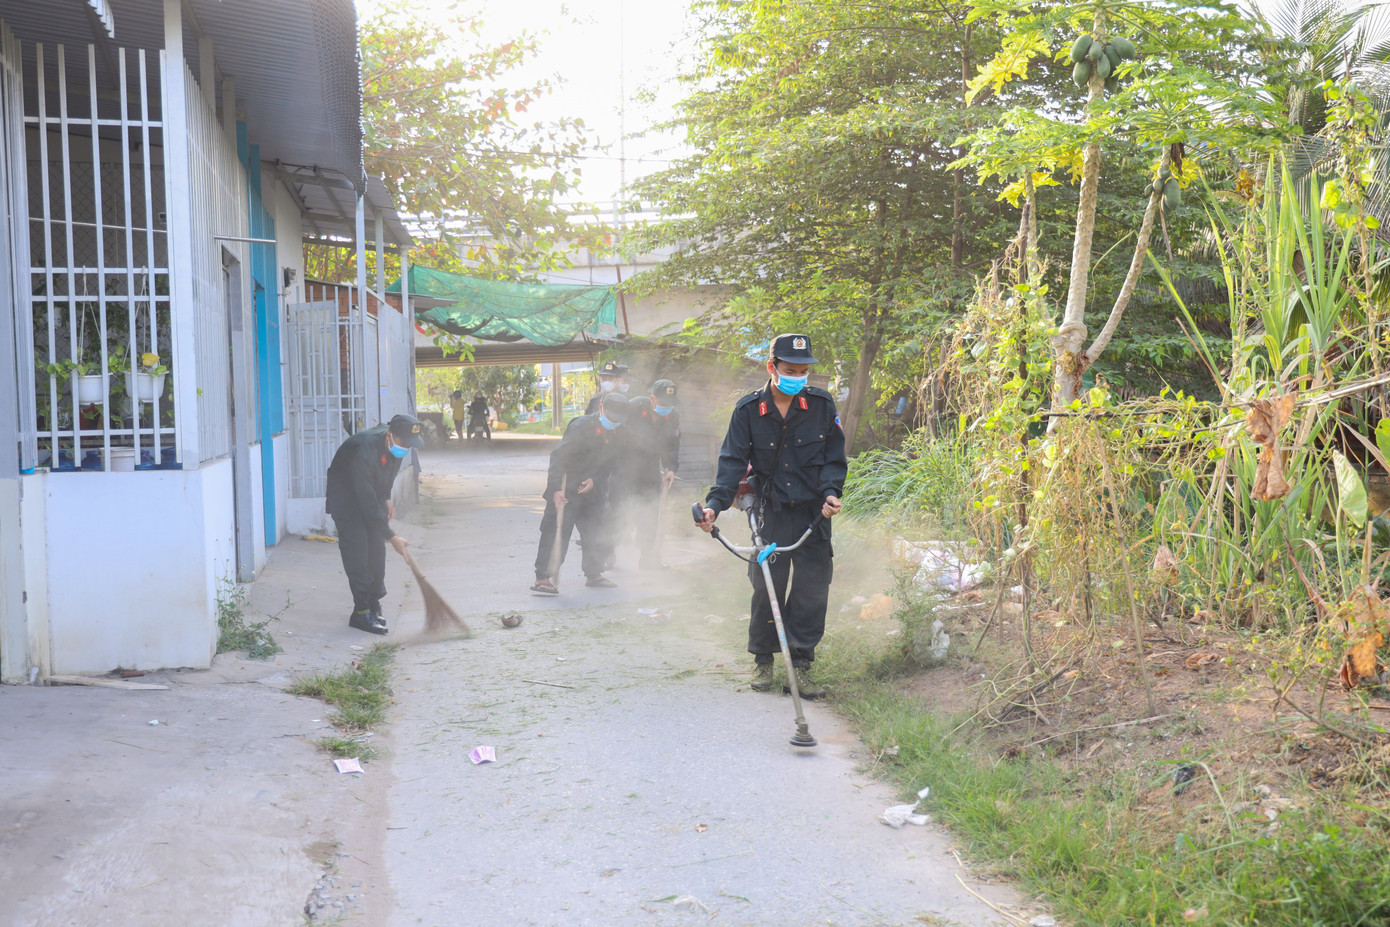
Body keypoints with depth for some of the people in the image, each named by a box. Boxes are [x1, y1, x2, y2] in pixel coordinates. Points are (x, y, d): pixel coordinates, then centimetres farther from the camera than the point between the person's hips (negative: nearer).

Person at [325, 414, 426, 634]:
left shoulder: (393, 444, -14)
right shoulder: (363, 452, -38)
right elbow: (368, 504, -36)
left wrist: (386, 498, 3)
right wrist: (391, 536, -33)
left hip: (372, 494, 7)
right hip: (346, 498, -7)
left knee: (377, 549, 2)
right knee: (356, 548, -15)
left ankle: (373, 605, 11)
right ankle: (361, 612, -13)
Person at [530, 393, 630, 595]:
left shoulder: (614, 435, 4)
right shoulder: (581, 426, -20)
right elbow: (558, 456, -26)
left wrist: (595, 480, -9)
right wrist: (556, 489, -36)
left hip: (592, 489, 7)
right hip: (565, 490, -7)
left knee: (597, 532, 13)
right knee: (557, 531, -13)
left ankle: (593, 574, 30)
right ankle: (542, 578, -11)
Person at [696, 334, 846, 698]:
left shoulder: (822, 404, -1)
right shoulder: (748, 409, -4)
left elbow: (834, 457, 4)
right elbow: (733, 461, -6)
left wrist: (831, 492, -13)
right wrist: (715, 503, -19)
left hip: (813, 513, 1)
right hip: (770, 511, -1)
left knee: (812, 591, -2)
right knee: (766, 589, 3)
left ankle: (800, 666, 8)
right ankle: (763, 661, 21)